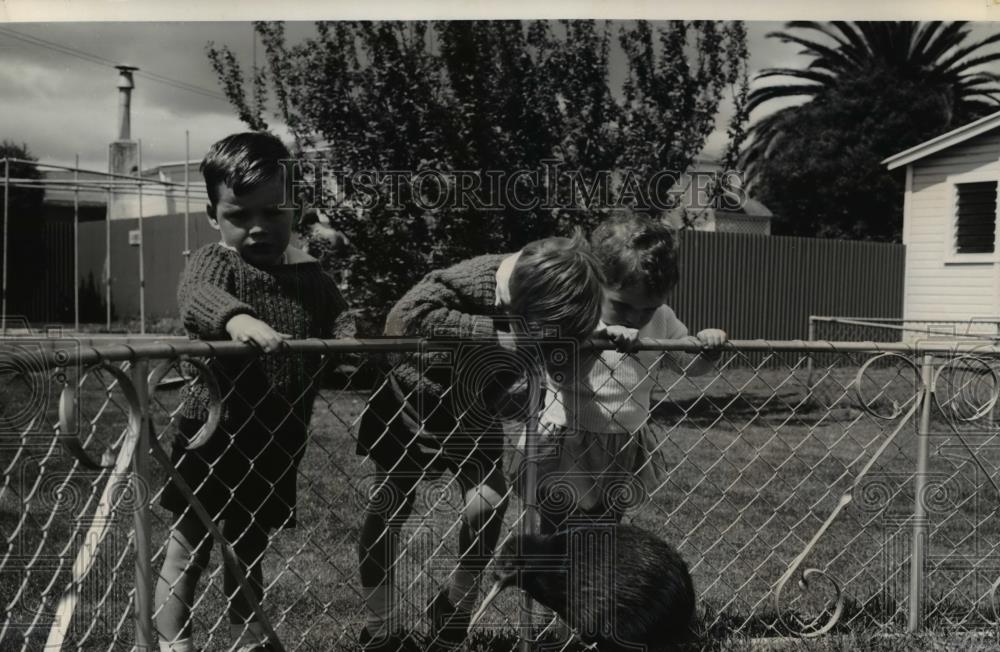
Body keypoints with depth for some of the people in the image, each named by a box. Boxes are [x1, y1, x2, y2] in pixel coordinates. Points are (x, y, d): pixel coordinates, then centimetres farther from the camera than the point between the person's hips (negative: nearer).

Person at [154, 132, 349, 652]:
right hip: (213, 437, -4)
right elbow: (196, 295, -33)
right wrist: (235, 317, -55)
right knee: (188, 551, 7)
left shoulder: (310, 278, 6)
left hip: (277, 446, 4)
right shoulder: (214, 262, -10)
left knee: (251, 548, 21)